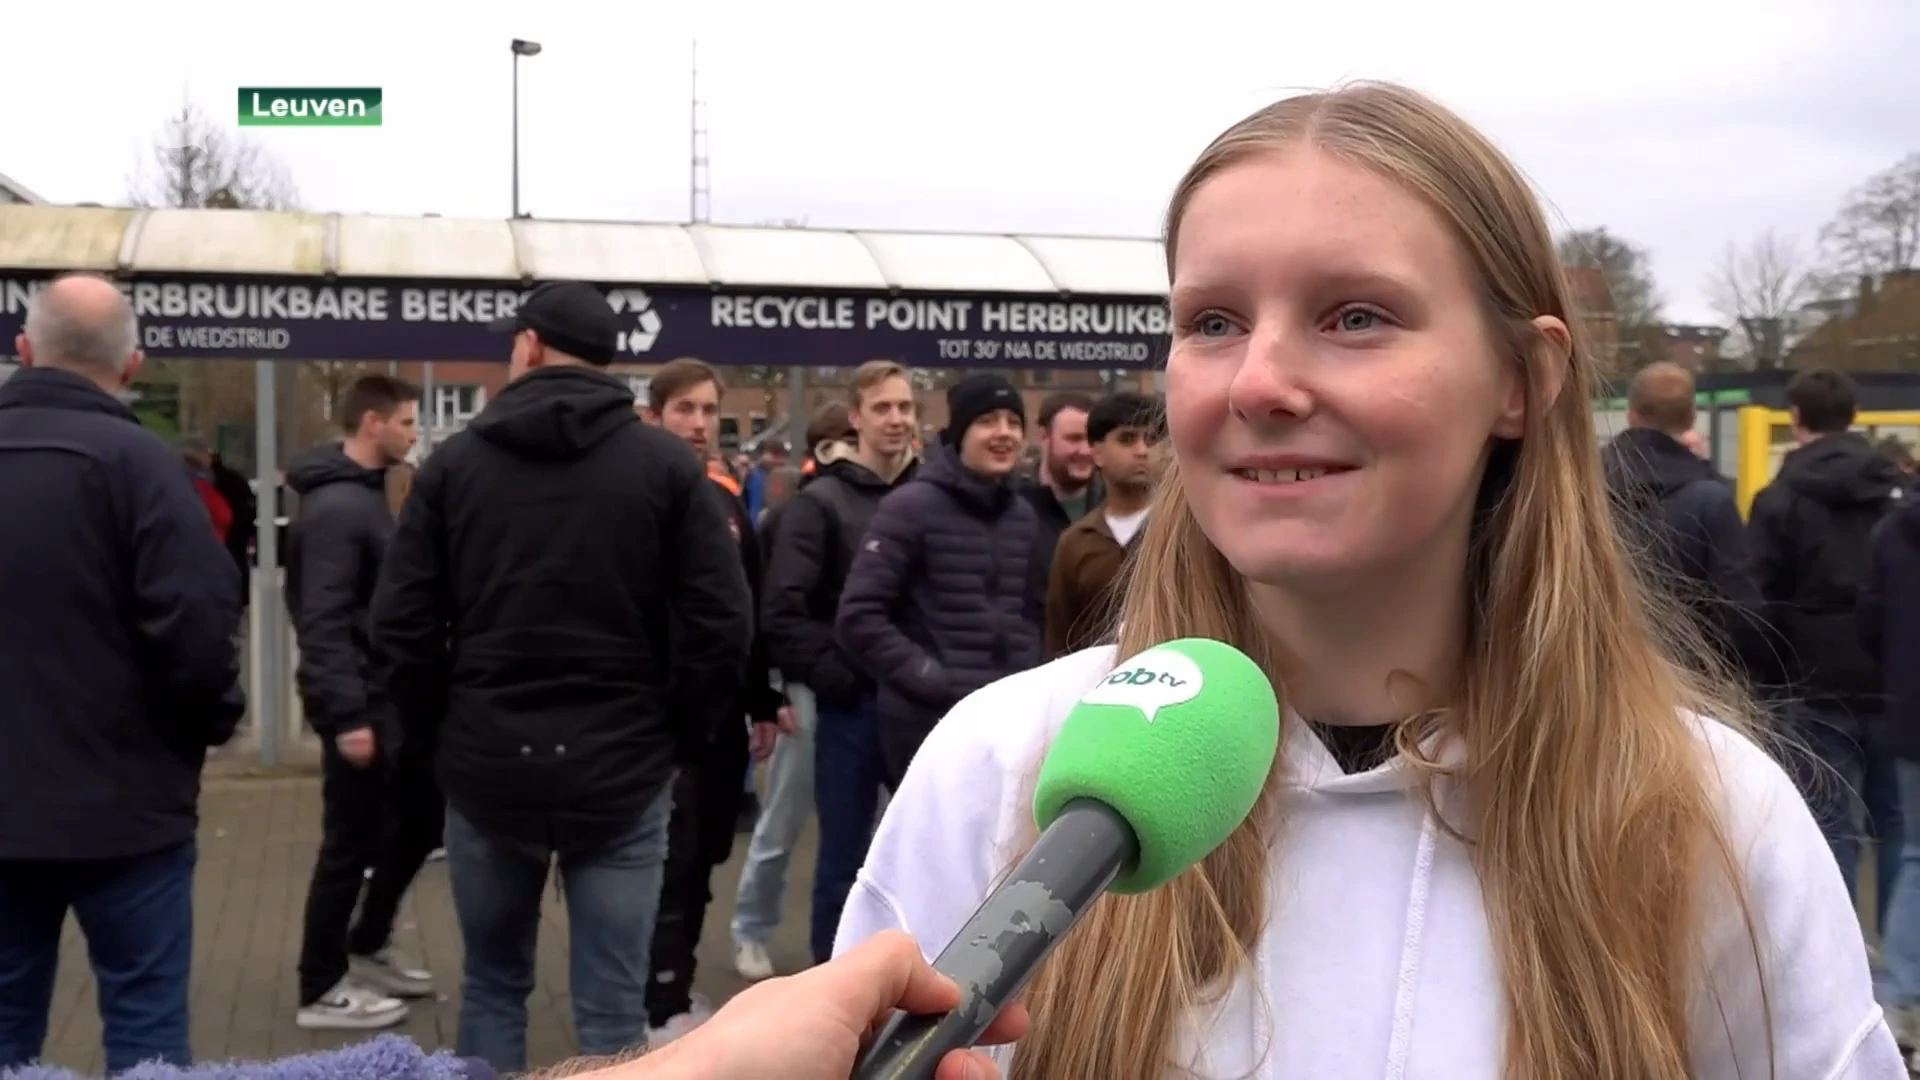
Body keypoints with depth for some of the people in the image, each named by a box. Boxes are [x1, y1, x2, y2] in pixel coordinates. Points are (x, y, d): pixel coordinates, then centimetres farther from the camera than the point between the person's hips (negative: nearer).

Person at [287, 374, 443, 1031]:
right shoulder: (336, 508, -19)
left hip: (387, 694, 10)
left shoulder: (365, 494, 13)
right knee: (351, 843, 0)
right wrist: (346, 714, -27)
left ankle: (368, 946, 30)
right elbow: (324, 621, -25)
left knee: (422, 815, 17)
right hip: (360, 702, -10)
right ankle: (321, 990, 13)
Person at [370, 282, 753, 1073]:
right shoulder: (666, 464, -1)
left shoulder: (455, 461, 3)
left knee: (492, 985, 18)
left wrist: (432, 735, 12)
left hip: (488, 765, 2)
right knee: (612, 1007, 4)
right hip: (621, 769, -1)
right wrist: (683, 736, 6)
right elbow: (721, 623, -7)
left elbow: (401, 623, 0)